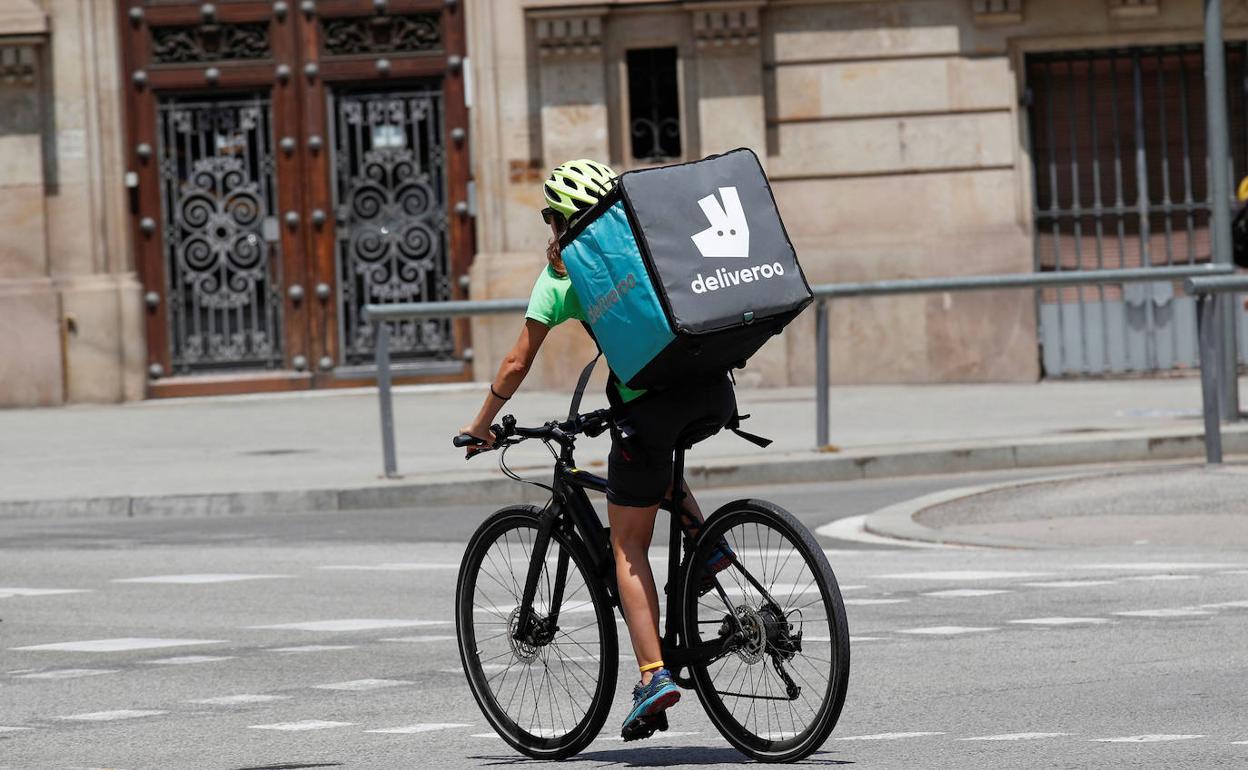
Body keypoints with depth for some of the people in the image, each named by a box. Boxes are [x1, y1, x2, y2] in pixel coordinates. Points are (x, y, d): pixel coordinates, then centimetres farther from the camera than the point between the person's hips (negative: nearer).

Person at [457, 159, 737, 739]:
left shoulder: (560, 273, 10)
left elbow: (517, 364, 12)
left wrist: (481, 427, 25)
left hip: (649, 402, -5)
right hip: (713, 392, 5)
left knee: (628, 546, 7)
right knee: (655, 450, 38)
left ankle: (654, 674, -4)